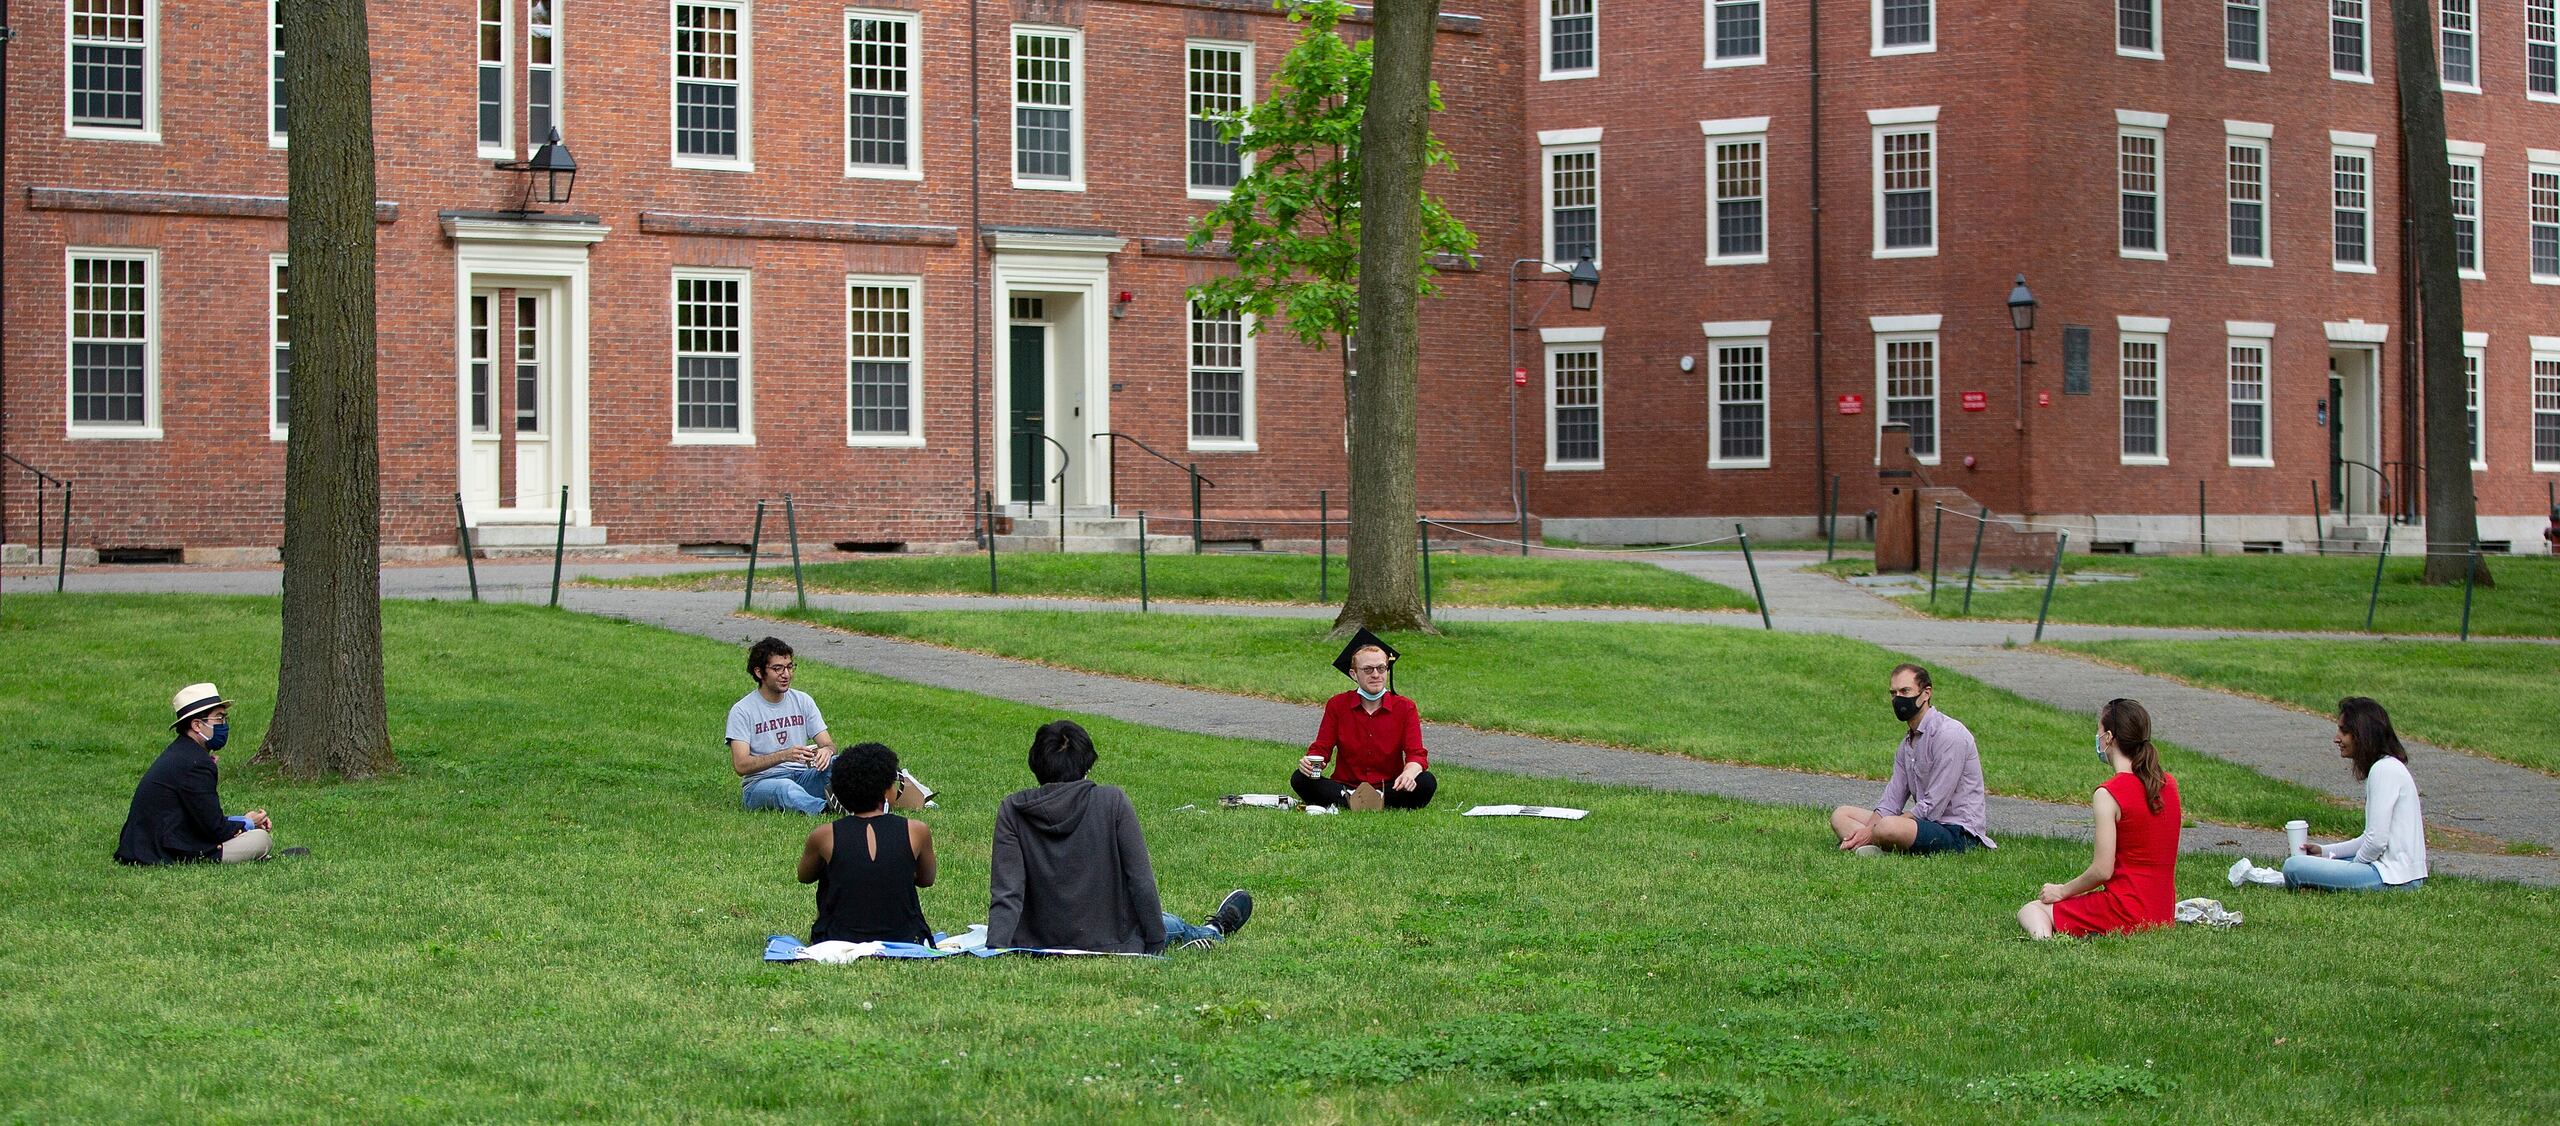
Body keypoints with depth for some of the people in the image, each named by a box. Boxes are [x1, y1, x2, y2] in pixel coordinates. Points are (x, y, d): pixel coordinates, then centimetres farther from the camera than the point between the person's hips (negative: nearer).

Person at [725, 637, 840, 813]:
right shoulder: (742, 711, -4)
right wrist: (784, 755, -28)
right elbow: (740, 765, -13)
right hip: (760, 783, -5)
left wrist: (826, 750, -18)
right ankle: (826, 810, -64)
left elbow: (829, 744, 9)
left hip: (802, 777, 5)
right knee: (785, 788, -40)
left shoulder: (803, 701, 11)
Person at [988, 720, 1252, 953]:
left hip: (1037, 944, 3)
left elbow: (1006, 892, -15)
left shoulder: (1012, 811, -10)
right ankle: (1213, 932, 63)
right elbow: (1141, 882, -11)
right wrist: (1156, 946, -2)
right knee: (1168, 923, 33)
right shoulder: (1113, 803, -15)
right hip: (1112, 945, -3)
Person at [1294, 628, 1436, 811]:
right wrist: (1310, 762, -23)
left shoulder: (1405, 708, 3)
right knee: (1299, 780, -26)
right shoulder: (1337, 705, 5)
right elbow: (1321, 748, 3)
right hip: (1345, 787, 1)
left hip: (1389, 789, -1)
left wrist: (1409, 773, -32)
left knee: (1427, 783, -30)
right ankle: (1350, 802, -42)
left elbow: (1416, 754, -7)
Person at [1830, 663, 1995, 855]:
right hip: (1925, 823, 10)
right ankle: (1866, 845, -23)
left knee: (1889, 827, -39)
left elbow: (1932, 807, -19)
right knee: (1841, 815, 4)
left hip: (1959, 832, -10)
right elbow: (1890, 802, 12)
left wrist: (1873, 831, -16)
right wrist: (1865, 832, -9)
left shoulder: (1949, 735, -15)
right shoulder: (1908, 742, 15)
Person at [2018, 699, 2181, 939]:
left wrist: (2062, 891, 0)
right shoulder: (2169, 784, 6)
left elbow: (2102, 871, -17)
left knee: (2029, 911, 8)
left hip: (2127, 914, -8)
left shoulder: (2108, 795, -16)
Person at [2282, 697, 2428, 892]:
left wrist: (2353, 866, -2)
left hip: (2394, 878, -11)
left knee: (2294, 867, -20)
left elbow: (2377, 841, -19)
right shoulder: (2390, 767, 17)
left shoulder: (2383, 770, -15)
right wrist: (2325, 852, 15)